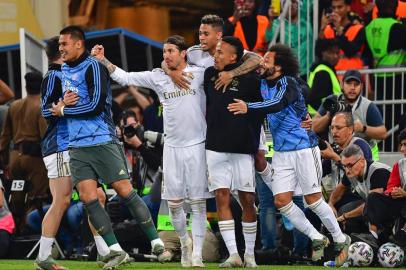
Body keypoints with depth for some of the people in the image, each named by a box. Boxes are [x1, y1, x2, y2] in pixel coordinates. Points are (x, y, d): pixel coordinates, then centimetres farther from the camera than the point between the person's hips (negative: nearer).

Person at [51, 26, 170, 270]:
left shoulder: (93, 67, -10)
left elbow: (96, 105, -18)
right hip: (77, 147, 7)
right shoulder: (65, 69, 16)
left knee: (126, 192, -5)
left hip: (103, 142, -7)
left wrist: (63, 111, -8)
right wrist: (63, 103, 2)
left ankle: (156, 243, 5)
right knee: (88, 198, -5)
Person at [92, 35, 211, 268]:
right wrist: (103, 61, -7)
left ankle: (197, 253, 2)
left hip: (197, 145, -3)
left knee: (198, 202, -3)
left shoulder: (200, 73, -2)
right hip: (172, 146, 3)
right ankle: (185, 242, 28)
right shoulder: (157, 77, 4)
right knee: (174, 202, 4)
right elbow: (125, 78, 2)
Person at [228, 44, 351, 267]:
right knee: (281, 201, -3)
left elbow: (277, 104, -33)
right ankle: (317, 239, 10)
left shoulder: (288, 83, -15)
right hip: (281, 152, 7)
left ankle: (341, 240, 13)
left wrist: (248, 108, -41)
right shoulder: (262, 84, 7)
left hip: (303, 149, -7)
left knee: (313, 200, -5)